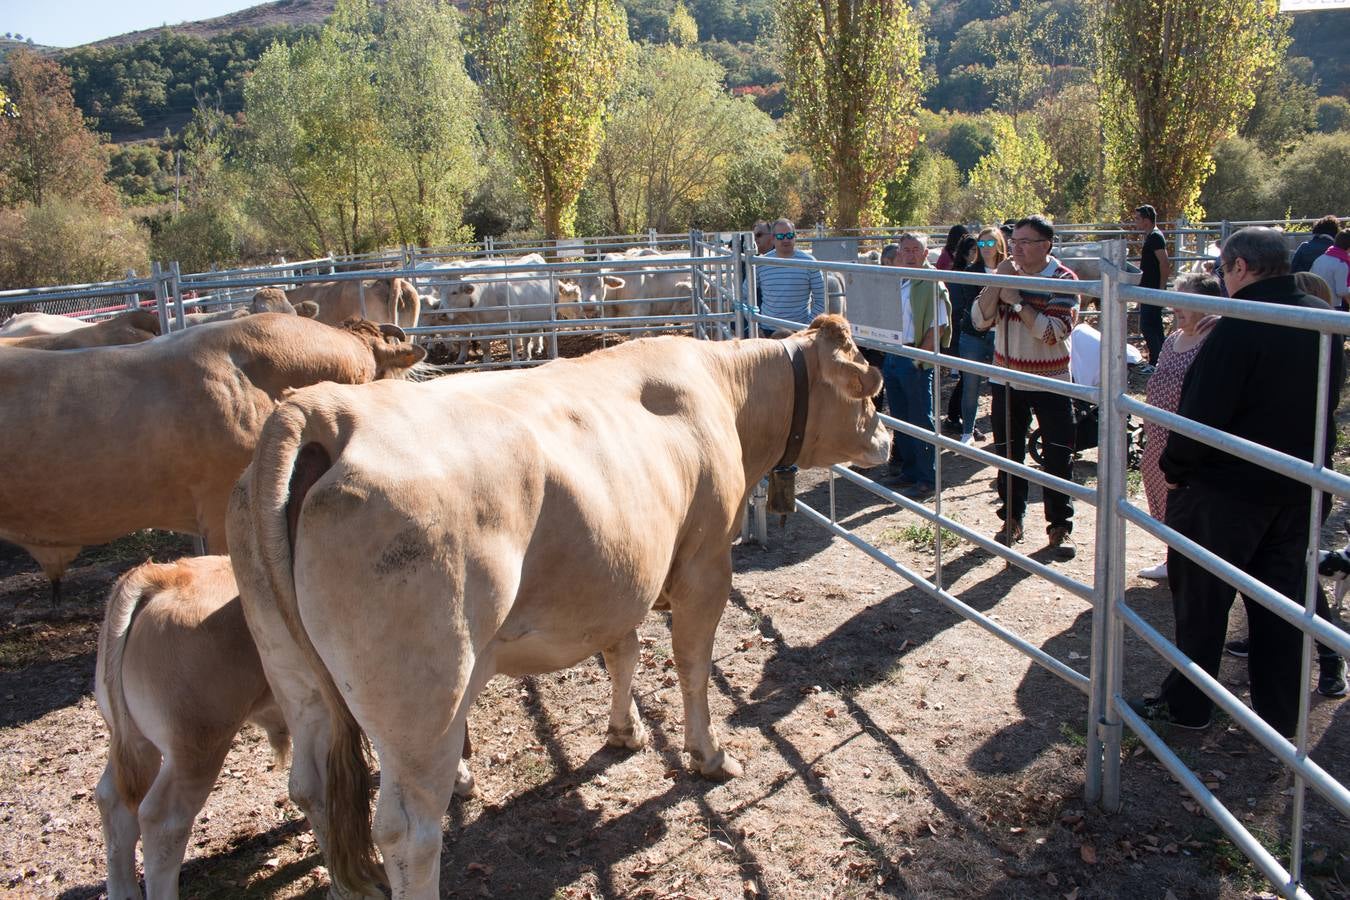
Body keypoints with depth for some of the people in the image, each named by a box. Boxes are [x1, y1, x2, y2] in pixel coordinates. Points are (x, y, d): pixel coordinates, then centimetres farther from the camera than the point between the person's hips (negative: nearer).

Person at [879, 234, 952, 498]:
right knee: (900, 418, 15)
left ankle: (927, 479, 6)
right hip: (891, 356, 8)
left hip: (915, 361, -8)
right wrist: (887, 356, 11)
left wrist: (919, 359, -18)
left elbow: (938, 327, -15)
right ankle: (909, 470, 28)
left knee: (921, 421, -2)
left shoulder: (932, 284, -11)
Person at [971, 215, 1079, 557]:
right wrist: (998, 282, -17)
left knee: (1058, 458, 0)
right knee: (1008, 453, 9)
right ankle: (1012, 519, 23)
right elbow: (981, 320, -7)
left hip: (1051, 383, -3)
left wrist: (1016, 300, -22)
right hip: (1007, 379, 4)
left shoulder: (1064, 280, -8)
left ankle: (1060, 526, 12)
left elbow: (1053, 332, -22)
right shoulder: (1007, 275, 4)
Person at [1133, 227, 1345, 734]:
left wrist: (1175, 469, -10)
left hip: (1228, 487, -7)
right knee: (1281, 598, 16)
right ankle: (1281, 713, 26)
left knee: (1202, 598, 7)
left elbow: (1203, 412, -23)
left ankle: (1186, 705, 18)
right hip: (1299, 490, 7)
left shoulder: (1240, 327, -22)